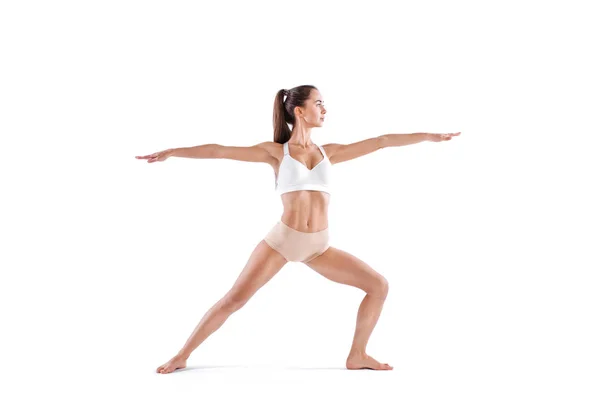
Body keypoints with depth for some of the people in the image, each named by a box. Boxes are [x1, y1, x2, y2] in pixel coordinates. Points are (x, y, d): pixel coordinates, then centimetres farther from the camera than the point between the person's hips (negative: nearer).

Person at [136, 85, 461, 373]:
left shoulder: (329, 152, 10)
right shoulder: (275, 151, 1)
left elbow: (381, 141, 9)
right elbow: (220, 151, -4)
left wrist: (430, 136, 12)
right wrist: (171, 152, -7)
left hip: (319, 246, 4)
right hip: (282, 239, -4)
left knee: (378, 285, -3)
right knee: (233, 299, -9)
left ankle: (357, 356, 10)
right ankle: (182, 355, 6)